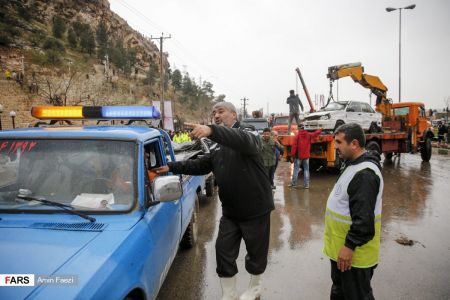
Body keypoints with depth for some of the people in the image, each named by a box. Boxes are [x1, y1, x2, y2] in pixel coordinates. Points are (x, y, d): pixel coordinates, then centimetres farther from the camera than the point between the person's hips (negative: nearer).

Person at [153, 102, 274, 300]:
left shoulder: (249, 138, -13)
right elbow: (199, 165, 14)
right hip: (230, 212, 6)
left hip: (256, 209, -6)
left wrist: (211, 131, -54)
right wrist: (171, 167, 3)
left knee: (256, 252, 12)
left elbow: (240, 139, -38)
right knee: (224, 251, 8)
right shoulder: (218, 149, 11)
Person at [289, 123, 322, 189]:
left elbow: (294, 146, -12)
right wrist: (320, 129, 40)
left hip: (298, 156, -3)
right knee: (306, 170, 8)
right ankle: (306, 184, 7)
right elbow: (316, 133, 18)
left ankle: (293, 183, 7)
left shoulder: (297, 135, -9)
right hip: (306, 156, 3)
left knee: (296, 169, 4)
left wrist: (292, 156, -10)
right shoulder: (308, 135, 2)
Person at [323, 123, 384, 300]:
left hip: (353, 252, -10)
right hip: (339, 245, 10)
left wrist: (350, 246, -24)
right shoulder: (353, 164, 8)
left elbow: (364, 217, -29)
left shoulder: (365, 173, -26)